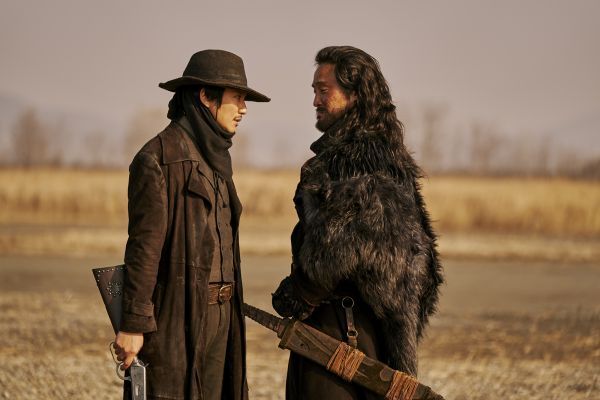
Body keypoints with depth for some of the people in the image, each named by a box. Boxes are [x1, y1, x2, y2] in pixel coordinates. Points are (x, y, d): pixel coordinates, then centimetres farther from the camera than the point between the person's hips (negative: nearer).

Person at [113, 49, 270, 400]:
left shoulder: (214, 159, 16)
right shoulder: (160, 157, -11)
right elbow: (143, 246, -15)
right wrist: (133, 325, -18)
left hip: (218, 316, 8)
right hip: (176, 315, -8)